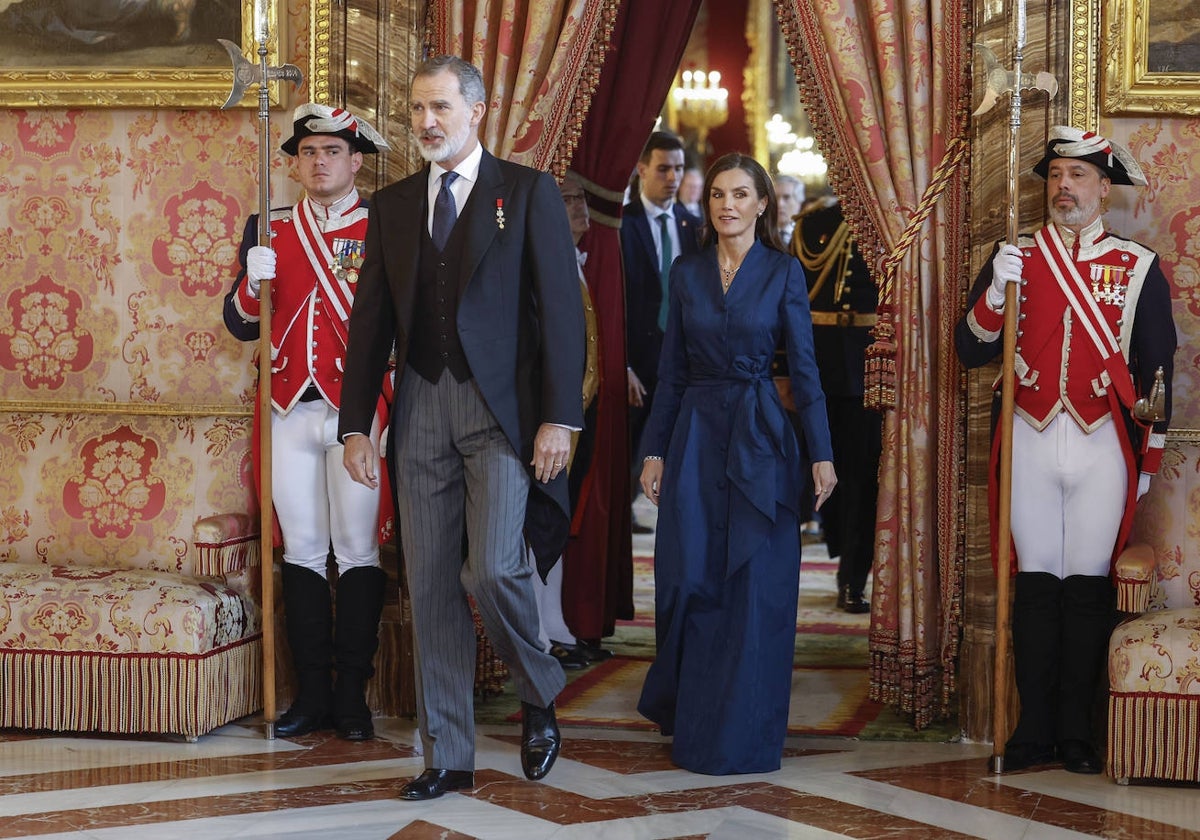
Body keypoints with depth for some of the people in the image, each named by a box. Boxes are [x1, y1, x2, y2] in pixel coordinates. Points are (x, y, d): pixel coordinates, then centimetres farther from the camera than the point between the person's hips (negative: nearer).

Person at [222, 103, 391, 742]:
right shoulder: (267, 229, 11)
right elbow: (241, 325, 9)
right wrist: (253, 282, -12)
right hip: (291, 412, 3)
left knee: (358, 550, 0)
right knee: (302, 550, 6)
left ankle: (353, 696, 6)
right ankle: (312, 695, 12)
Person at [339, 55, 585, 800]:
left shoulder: (529, 193, 1)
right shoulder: (393, 205, 13)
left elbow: (561, 309, -4)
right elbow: (371, 318, 13)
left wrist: (560, 417, -12)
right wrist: (357, 425, 6)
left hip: (502, 406, -4)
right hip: (421, 409, 4)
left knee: (492, 569, -16)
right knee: (431, 586, 4)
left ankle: (540, 697, 14)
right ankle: (448, 757, 13)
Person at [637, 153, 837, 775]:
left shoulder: (784, 272, 0)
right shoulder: (686, 273, 7)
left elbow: (803, 367, -2)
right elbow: (671, 369, 9)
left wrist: (821, 454, -8)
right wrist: (654, 449, 5)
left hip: (760, 439, -2)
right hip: (696, 431, 2)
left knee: (757, 585, -2)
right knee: (689, 579, 2)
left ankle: (746, 734, 7)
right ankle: (688, 717, 22)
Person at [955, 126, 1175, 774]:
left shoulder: (1139, 267, 4)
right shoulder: (1015, 257, 7)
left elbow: (1157, 368, 6)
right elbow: (971, 350, 2)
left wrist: (1147, 459, 4)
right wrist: (996, 293, -15)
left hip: (1103, 446, -1)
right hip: (1031, 441, 1)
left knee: (1088, 583, 2)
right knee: (1035, 580, 3)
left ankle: (1076, 729, 11)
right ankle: (1034, 727, 10)